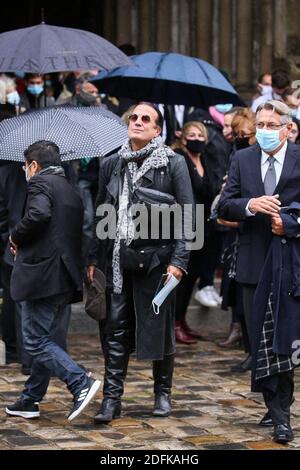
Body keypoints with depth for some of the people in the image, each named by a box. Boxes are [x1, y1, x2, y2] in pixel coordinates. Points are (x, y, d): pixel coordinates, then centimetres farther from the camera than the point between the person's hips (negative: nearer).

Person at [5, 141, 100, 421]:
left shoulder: (40, 183, -6)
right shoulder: (71, 191, 20)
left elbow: (38, 214, -26)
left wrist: (16, 238, -8)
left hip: (42, 274, -9)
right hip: (66, 278, 9)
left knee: (35, 341, -6)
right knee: (43, 338, 15)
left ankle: (81, 383, -16)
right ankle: (30, 400, 20)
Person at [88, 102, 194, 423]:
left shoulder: (173, 163, -1)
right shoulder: (111, 165, 10)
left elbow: (187, 215, -4)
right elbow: (100, 213, 14)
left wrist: (179, 260, -12)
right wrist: (94, 258, 8)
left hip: (156, 256, -3)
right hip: (117, 258, 3)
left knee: (159, 326, 5)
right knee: (115, 327, 0)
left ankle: (163, 393, 20)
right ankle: (112, 398, 3)